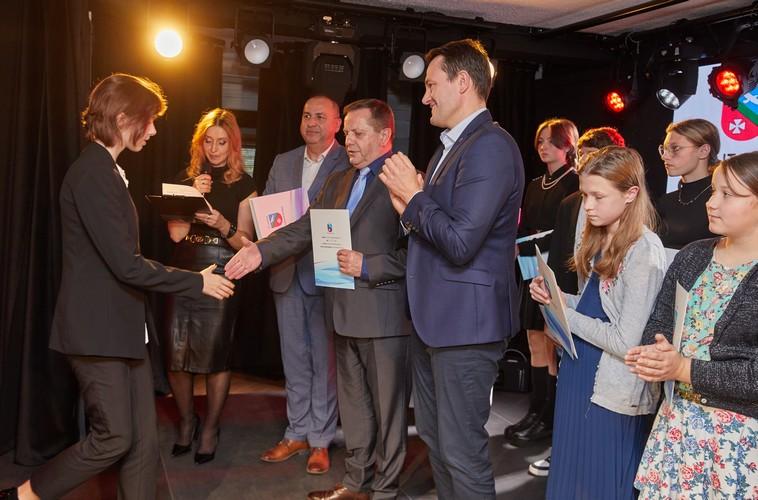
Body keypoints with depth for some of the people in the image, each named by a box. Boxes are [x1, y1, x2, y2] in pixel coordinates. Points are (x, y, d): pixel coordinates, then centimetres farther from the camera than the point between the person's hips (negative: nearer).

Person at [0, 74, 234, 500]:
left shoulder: (106, 170, 13)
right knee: (114, 437, -1)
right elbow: (126, 264, -21)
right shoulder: (93, 174, -17)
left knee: (144, 440, 9)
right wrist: (197, 282, -14)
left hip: (120, 326, 9)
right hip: (98, 329, -9)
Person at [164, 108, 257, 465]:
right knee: (176, 356, 0)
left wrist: (223, 225, -18)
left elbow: (245, 241, 0)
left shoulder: (243, 184, 3)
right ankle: (187, 421, 26)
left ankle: (210, 428, 20)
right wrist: (194, 196, -10)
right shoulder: (185, 178, 10)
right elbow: (176, 233, 2)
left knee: (215, 356, -1)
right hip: (182, 275, 2)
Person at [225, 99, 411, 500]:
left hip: (383, 313, -7)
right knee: (353, 405, 18)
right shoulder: (337, 182, 15)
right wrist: (261, 252, -6)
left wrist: (367, 267, -20)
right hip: (344, 313, 8)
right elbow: (304, 230, 7)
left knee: (388, 406, 6)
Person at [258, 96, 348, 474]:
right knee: (294, 359, 13)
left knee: (324, 360, 3)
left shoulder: (348, 163, -5)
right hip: (287, 272, 6)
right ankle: (297, 433, 25)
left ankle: (320, 440, 14)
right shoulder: (283, 163, 15)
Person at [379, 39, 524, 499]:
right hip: (434, 314, 10)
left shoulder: (491, 146, -18)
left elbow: (460, 242, -25)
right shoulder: (451, 145, 15)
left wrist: (414, 194, -12)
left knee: (462, 448, 0)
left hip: (466, 317, -10)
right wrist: (408, 204, -1)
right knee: (434, 436, 21)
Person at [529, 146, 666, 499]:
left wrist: (564, 314, -14)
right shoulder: (599, 240, 8)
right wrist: (556, 298, -4)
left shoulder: (645, 251, -18)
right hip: (578, 377, 8)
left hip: (612, 392, -8)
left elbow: (627, 341, -22)